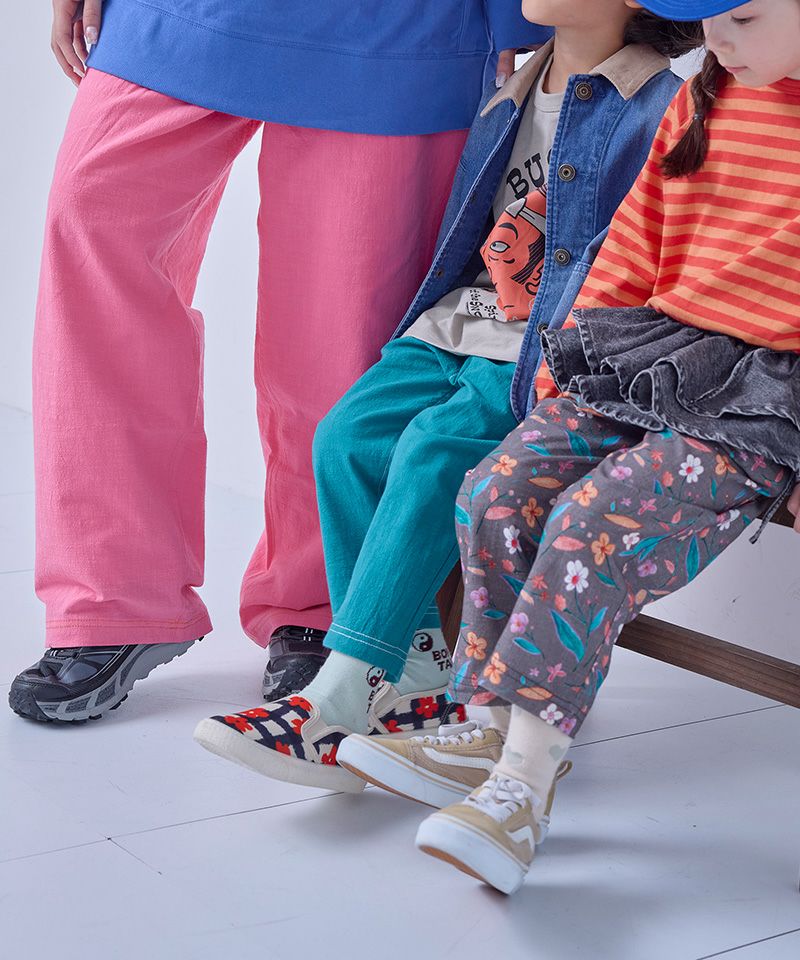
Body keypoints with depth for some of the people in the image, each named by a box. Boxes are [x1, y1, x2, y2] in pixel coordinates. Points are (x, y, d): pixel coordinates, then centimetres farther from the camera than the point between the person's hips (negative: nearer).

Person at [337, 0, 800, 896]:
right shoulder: (699, 101, 14)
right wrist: (568, 369, 14)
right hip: (641, 353, 7)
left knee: (595, 523, -25)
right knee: (497, 492, -12)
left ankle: (520, 787, -19)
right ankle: (494, 729, -3)